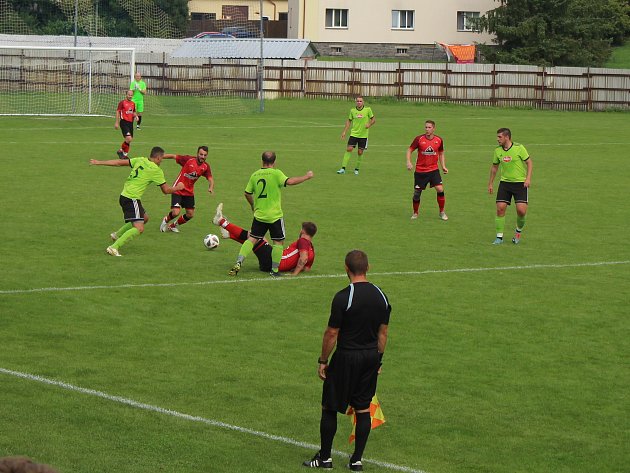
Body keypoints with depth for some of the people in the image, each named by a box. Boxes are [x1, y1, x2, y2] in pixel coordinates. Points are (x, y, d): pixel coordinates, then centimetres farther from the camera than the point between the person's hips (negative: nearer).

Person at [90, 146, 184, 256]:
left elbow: (119, 162, 8)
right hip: (132, 199, -9)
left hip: (124, 196, 9)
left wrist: (99, 163, 15)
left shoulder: (140, 160, 8)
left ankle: (117, 234, 29)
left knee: (145, 218, 26)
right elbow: (166, 190, -1)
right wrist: (178, 187, 19)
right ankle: (114, 247, -24)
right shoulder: (157, 170, -9)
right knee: (139, 228, -13)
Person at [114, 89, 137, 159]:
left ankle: (125, 154, 20)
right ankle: (120, 150, 1)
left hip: (130, 123, 7)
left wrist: (135, 116, 3)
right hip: (124, 122, -7)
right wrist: (117, 122, -12)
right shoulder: (122, 102, -6)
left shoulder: (133, 104, 14)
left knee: (129, 140, 8)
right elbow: (118, 112, -6)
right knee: (128, 138, -18)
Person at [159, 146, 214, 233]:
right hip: (178, 190, -5)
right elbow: (173, 156, -11)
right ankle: (165, 221, 18)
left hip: (189, 192, 5)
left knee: (190, 214, 6)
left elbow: (210, 179, -4)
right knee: (176, 212, -17)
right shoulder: (188, 159, -18)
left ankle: (173, 225, 32)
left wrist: (211, 187, -26)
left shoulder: (206, 166, -6)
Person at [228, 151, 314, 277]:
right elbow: (289, 182, -22)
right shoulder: (275, 173, -10)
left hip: (259, 215, 5)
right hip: (275, 216, -5)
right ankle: (274, 270, 7)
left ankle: (238, 263, -3)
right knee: (278, 242, 6)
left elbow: (247, 193, 12)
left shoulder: (255, 175, 6)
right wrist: (306, 177, -11)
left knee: (252, 239, 9)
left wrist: (253, 206, 30)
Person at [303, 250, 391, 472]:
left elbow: (331, 333, -13)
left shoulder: (343, 297, -16)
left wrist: (323, 361, -3)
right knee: (363, 409, 11)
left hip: (347, 357, -5)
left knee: (329, 407, 7)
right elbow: (383, 332, 9)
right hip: (371, 357, 5)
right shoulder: (381, 296, 2)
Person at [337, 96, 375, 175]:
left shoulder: (368, 109, -4)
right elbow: (349, 121, 12)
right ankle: (343, 168, -9)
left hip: (363, 135, -1)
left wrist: (369, 124, -17)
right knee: (349, 149, -10)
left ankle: (356, 169, 20)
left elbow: (373, 119, 4)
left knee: (360, 152, 2)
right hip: (354, 134, 1)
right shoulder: (352, 110, 1)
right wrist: (344, 131, 6)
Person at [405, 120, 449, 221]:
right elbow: (409, 150, 0)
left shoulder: (439, 140, -2)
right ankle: (415, 213, 24)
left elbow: (441, 153, 14)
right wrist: (408, 162, -15)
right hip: (420, 170, -1)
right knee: (417, 193, 2)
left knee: (440, 189, -14)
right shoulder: (419, 139, -9)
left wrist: (443, 166, 5)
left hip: (433, 170, 1)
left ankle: (442, 212, 2)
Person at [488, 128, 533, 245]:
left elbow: (529, 162, -4)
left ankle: (518, 232, 15)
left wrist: (528, 178, -14)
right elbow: (494, 167, 16)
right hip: (504, 182, 4)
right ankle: (499, 237, 2)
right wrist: (490, 183, 17)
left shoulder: (519, 148, -10)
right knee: (500, 208, -8)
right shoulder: (497, 150, 3)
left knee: (521, 210, -13)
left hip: (520, 183, -4)